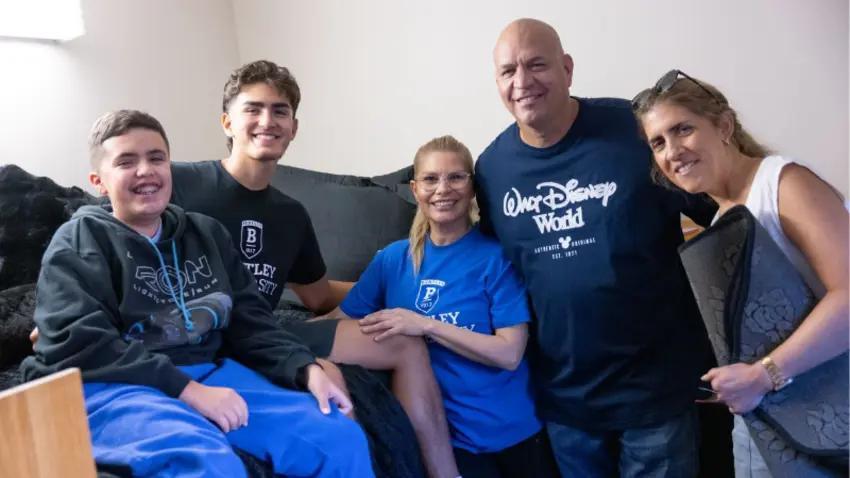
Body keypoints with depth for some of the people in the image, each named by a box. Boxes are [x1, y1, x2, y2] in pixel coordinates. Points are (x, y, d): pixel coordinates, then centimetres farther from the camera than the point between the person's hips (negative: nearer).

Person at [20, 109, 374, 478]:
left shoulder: (207, 234, 18)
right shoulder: (79, 241, 4)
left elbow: (250, 321, 13)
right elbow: (79, 344, -10)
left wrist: (307, 368, -5)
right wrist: (188, 390, -19)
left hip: (208, 373, 5)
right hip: (112, 388, -5)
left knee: (341, 440, -8)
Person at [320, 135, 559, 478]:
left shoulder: (497, 255, -10)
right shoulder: (393, 257, 1)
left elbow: (509, 353, -15)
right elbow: (341, 321, 2)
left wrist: (425, 325, -21)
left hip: (513, 432, -1)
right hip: (446, 434, 2)